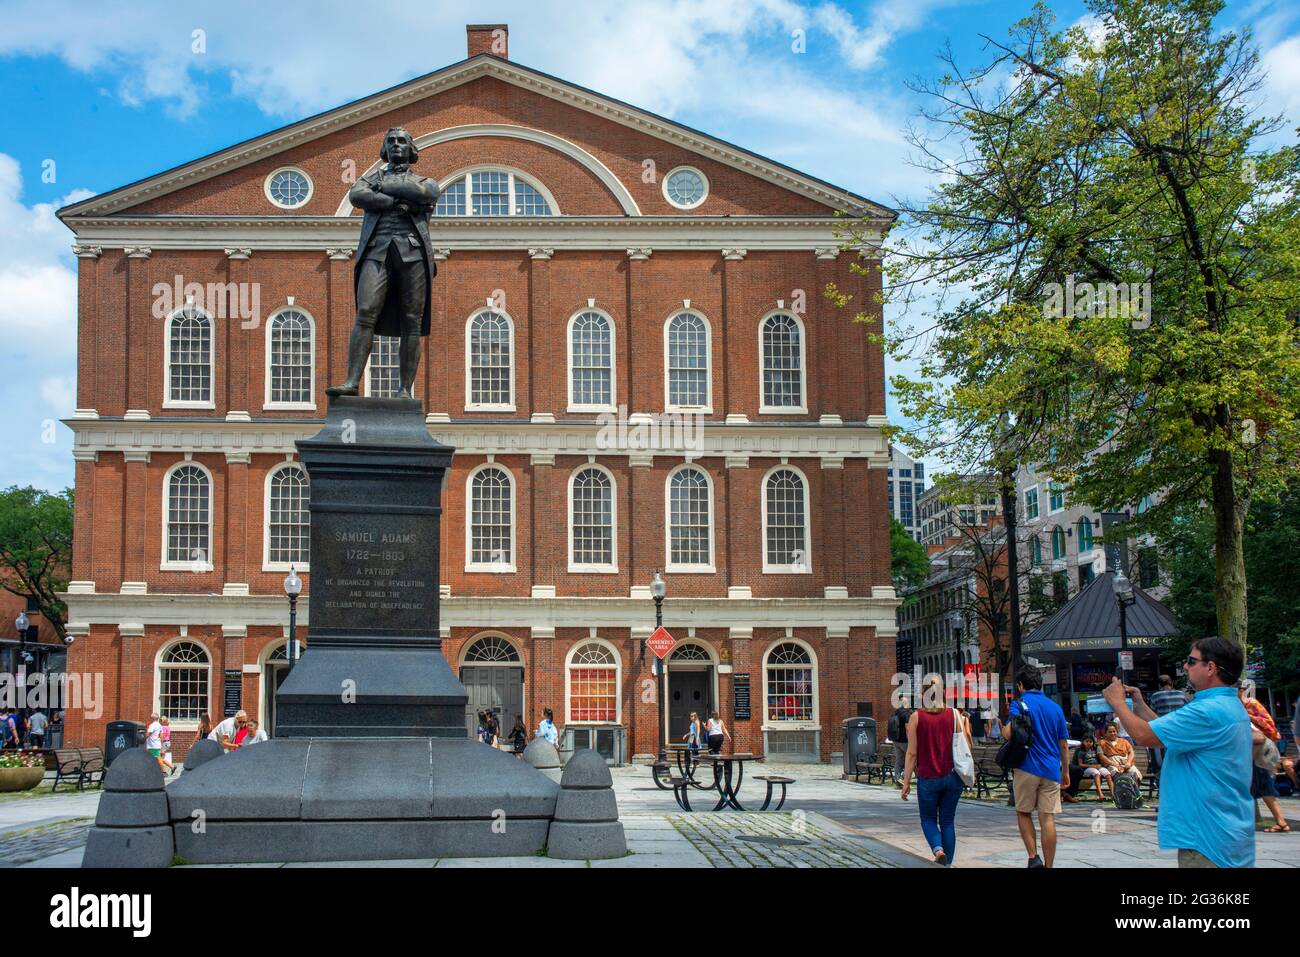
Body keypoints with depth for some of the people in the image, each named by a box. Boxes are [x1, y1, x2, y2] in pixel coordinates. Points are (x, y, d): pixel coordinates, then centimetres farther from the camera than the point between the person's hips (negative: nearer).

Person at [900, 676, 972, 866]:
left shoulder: (916, 717, -6)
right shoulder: (955, 714, -1)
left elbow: (912, 752, -6)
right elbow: (966, 746, -1)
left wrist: (906, 782, -1)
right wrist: (967, 725, 16)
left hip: (928, 778, -2)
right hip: (952, 777, 2)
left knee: (928, 819, 13)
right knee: (948, 821, 12)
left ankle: (938, 849, -13)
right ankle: (947, 863, 10)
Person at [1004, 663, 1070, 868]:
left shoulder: (1020, 703, -4)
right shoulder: (1055, 707, 12)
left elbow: (1009, 733, -18)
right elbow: (1064, 744, 14)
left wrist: (1002, 729, 5)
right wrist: (1065, 772, 22)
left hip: (1027, 768, -4)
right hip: (1051, 770, 4)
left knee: (1023, 813, 11)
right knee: (1048, 818, 2)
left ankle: (1033, 857, -3)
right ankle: (1048, 865, 2)